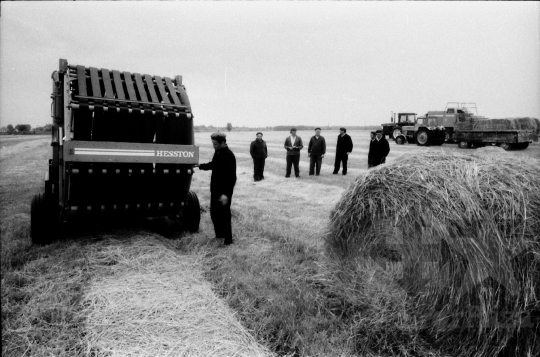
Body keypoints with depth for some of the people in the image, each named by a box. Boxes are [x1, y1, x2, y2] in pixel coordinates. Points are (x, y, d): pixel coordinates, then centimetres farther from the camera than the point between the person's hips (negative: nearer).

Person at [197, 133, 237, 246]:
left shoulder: (229, 156, -22)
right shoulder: (217, 152, 6)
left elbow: (231, 177, -26)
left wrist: (226, 194, -30)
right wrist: (200, 166, 13)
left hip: (224, 191, -9)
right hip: (215, 189, 9)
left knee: (224, 215, 0)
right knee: (214, 212, 17)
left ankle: (228, 239, 14)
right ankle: (219, 235, 33)